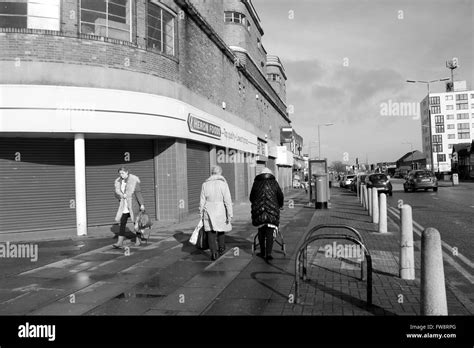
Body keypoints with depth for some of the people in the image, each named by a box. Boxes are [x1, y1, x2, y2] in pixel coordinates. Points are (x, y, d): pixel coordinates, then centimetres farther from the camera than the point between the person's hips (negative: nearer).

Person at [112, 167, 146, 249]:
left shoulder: (133, 180, -10)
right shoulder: (118, 182, 7)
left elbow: (138, 192, -14)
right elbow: (117, 193, 6)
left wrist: (142, 204, -19)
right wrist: (122, 195, -16)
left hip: (133, 205, -4)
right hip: (124, 206, 5)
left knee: (136, 222, 5)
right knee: (122, 223, -4)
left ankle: (137, 240, 22)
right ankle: (120, 243, -8)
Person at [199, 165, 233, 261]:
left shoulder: (205, 184, 1)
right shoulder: (223, 183, -8)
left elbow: (202, 201, 5)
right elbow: (228, 201, -10)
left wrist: (201, 213, 14)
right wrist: (230, 214, -5)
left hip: (209, 211, 1)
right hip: (220, 210, -1)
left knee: (211, 232, 5)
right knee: (221, 230, 18)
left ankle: (214, 253, -2)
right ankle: (221, 250, 33)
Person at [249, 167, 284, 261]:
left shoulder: (256, 183, 6)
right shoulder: (274, 183, 5)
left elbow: (251, 197, 12)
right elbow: (280, 196, 9)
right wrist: (279, 206, 28)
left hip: (258, 211, 1)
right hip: (272, 211, -1)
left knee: (261, 232, 14)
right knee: (270, 233, 4)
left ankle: (262, 252, 21)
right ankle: (268, 254, -2)